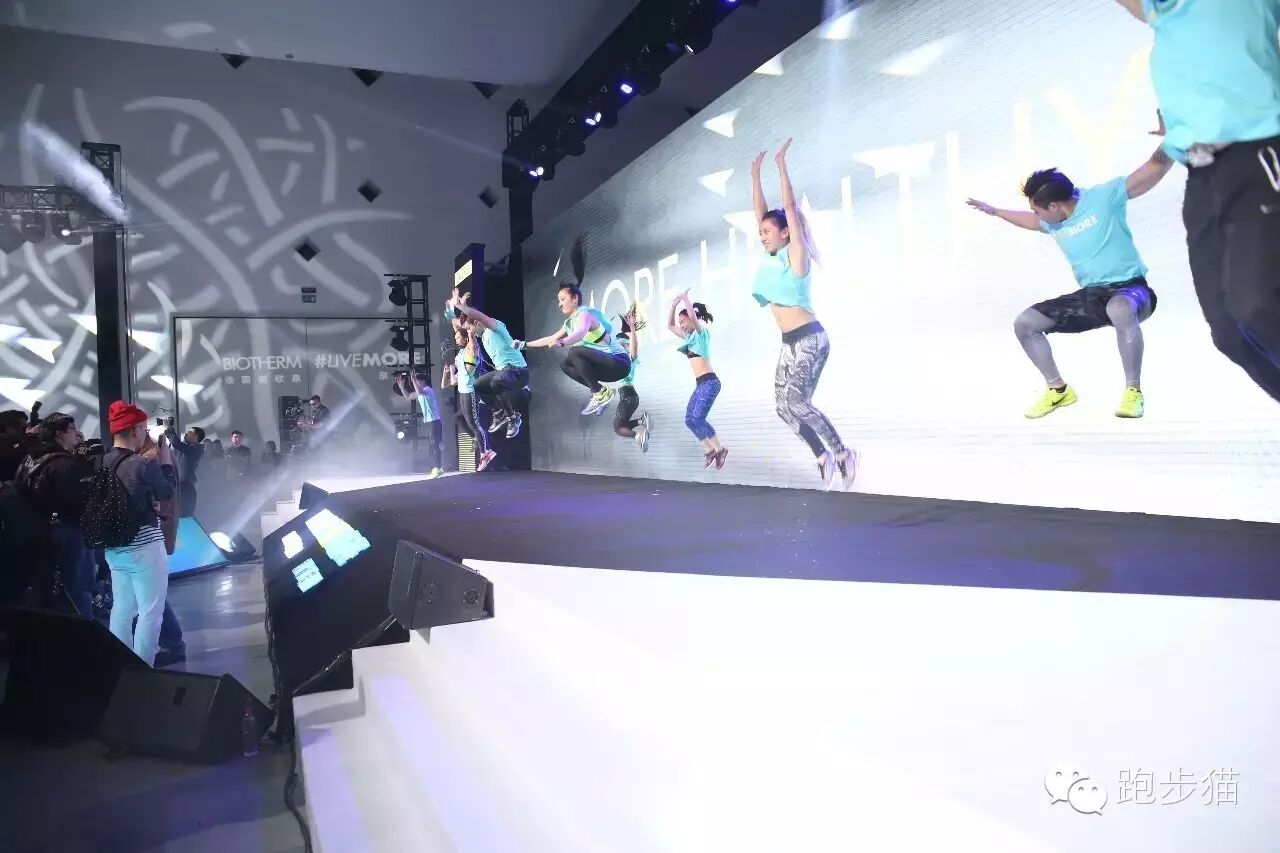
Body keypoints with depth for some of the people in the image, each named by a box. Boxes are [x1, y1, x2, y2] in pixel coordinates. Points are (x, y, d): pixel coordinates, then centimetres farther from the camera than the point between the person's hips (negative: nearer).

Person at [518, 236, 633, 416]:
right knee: (565, 364, 13)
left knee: (576, 352, -26)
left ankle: (600, 393, -17)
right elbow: (550, 339, 29)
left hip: (619, 363, -9)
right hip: (607, 364, 9)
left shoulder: (585, 314, -13)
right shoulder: (569, 323, 14)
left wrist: (561, 342, -54)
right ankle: (602, 393, 5)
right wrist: (525, 345, 32)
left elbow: (581, 333, -36)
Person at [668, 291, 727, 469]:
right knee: (690, 420, 3)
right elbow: (670, 325, 27)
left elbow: (693, 316, -22)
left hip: (709, 383, -9)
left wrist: (685, 299, -9)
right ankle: (709, 450, 8)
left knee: (697, 418, -15)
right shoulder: (690, 337, 20)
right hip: (700, 385, 9)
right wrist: (674, 304, 17)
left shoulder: (702, 333, -2)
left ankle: (720, 449, -5)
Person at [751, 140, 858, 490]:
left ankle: (842, 453, -6)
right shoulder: (774, 258, 12)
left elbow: (790, 209, -13)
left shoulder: (796, 255, -6)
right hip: (790, 343, 8)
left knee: (796, 402, -17)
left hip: (810, 340, -8)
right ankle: (823, 457, 9)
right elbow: (760, 212, 15)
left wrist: (781, 165, -11)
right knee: (783, 406, 2)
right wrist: (755, 175, 13)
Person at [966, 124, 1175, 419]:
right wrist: (994, 211, 39)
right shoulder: (1053, 224, 8)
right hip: (1089, 296, 7)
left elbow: (1155, 168, -17)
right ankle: (1059, 390, 9)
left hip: (1129, 288, -7)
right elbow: (1030, 221, 33)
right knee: (1024, 324, -2)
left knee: (1119, 310, -45)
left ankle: (1133, 392, -29)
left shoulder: (1103, 197, -11)